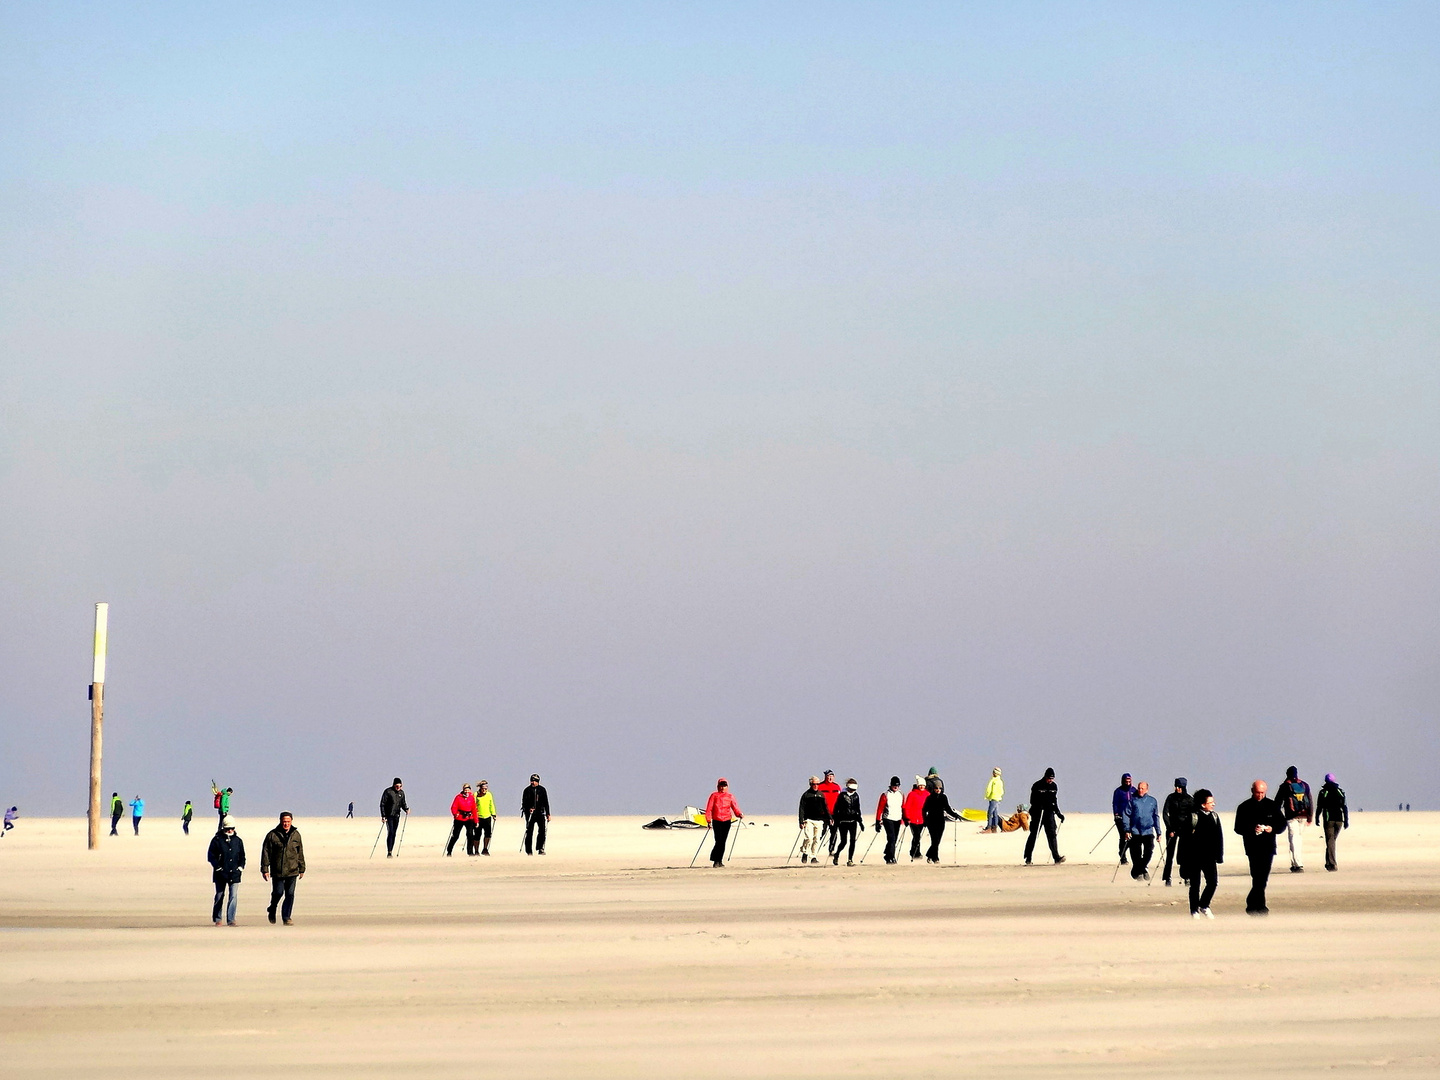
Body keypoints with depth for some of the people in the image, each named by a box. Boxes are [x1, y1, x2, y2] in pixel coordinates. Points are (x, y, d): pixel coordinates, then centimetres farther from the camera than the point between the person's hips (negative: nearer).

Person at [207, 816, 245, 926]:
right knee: (219, 897, 7)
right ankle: (217, 919, 19)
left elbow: (242, 856, 18)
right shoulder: (217, 840, -1)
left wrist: (240, 867, 3)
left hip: (234, 874, 2)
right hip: (221, 874, -2)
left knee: (234, 896, -9)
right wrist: (218, 867, -10)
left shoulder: (238, 841, 11)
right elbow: (210, 856, -2)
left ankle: (230, 919, -10)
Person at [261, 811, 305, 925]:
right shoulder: (272, 835, -2)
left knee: (290, 895, -3)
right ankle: (272, 910, 26)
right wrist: (264, 869, -6)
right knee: (278, 893, -2)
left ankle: (286, 918, 3)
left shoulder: (296, 835, 9)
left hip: (292, 872, 2)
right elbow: (266, 853, -2)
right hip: (277, 872, -2)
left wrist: (302, 869, 17)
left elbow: (300, 853, 16)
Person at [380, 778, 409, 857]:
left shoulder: (401, 793, 8)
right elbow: (382, 804, -8)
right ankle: (389, 853, -16)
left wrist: (406, 809, -4)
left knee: (394, 834, 6)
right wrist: (383, 816, -14)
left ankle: (391, 852, 12)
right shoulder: (388, 791, -9)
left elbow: (403, 803, 18)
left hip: (397, 816, 5)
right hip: (389, 816, -5)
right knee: (390, 833, -15)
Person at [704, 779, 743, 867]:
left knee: (723, 841, 4)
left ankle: (720, 861, 11)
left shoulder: (730, 797, 9)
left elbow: (735, 807, 3)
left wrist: (739, 814, -17)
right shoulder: (714, 795, 2)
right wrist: (708, 820, -7)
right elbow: (709, 809, 0)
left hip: (727, 821, 3)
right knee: (718, 841, -11)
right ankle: (715, 860, -3)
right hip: (716, 821, -3)